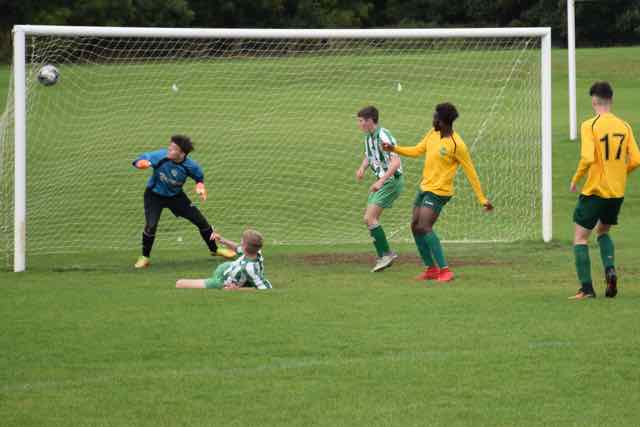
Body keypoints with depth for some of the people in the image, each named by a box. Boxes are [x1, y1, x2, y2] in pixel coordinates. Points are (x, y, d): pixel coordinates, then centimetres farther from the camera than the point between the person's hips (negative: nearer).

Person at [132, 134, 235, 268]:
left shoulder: (189, 166, -23)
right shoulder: (160, 156, -28)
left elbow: (199, 177, -1)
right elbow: (139, 162, -26)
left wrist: (200, 187, -21)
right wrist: (142, 164, -50)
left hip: (175, 196, 2)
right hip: (154, 196, -2)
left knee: (200, 220, 5)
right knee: (151, 226, -20)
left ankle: (214, 249, 28)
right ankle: (145, 257, 3)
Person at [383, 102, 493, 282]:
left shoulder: (456, 144, -19)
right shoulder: (433, 133, 4)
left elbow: (470, 172, -13)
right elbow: (417, 151, 17)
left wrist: (482, 199, -11)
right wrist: (394, 149, 6)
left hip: (438, 192, -9)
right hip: (425, 187, 9)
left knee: (424, 228, -20)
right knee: (415, 227, 10)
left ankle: (445, 270, -18)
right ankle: (431, 268, 19)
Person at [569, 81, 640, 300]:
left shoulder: (589, 126, -12)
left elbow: (587, 158, -23)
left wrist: (575, 180, -7)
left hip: (595, 190, -5)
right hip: (617, 191, 5)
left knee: (580, 237, 5)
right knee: (603, 231, 26)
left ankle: (586, 288, -3)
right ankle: (610, 269, 3)